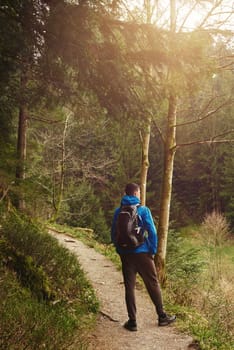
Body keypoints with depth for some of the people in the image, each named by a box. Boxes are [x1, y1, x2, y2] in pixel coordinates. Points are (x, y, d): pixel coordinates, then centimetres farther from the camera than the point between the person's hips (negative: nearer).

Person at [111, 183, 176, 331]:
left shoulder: (119, 211, 3)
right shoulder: (143, 210, -8)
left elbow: (113, 233, 6)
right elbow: (152, 232, -11)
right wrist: (153, 250, -1)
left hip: (125, 254, 3)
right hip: (142, 253, -3)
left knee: (129, 287, 8)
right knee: (153, 284, 10)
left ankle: (132, 321, 10)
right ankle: (162, 316, 20)